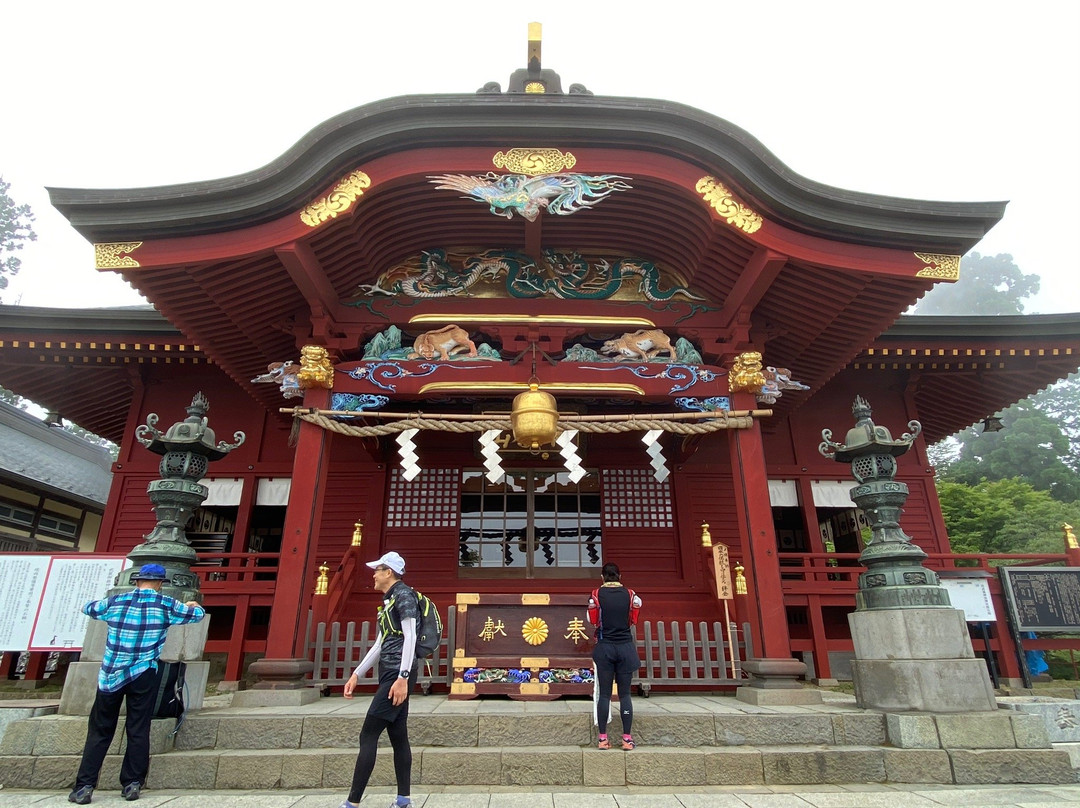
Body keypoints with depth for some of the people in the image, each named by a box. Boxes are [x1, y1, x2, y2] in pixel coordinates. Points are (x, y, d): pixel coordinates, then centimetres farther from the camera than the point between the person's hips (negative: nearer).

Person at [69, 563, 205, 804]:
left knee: (99, 731, 12)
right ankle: (132, 784, 11)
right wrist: (191, 605, 29)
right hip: (143, 676, -2)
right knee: (138, 731, 7)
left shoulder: (115, 601, 3)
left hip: (109, 676, 2)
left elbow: (87, 608, 23)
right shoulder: (165, 605, -3)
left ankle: (84, 786, 10)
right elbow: (198, 614, 7)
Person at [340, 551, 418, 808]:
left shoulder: (403, 595, -10)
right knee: (398, 737, 11)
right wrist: (356, 675, 22)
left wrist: (402, 678, -23)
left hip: (398, 675, -9)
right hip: (390, 674, 9)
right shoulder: (388, 600, 18)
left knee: (368, 735, -7)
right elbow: (380, 645, 23)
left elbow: (410, 638, -18)